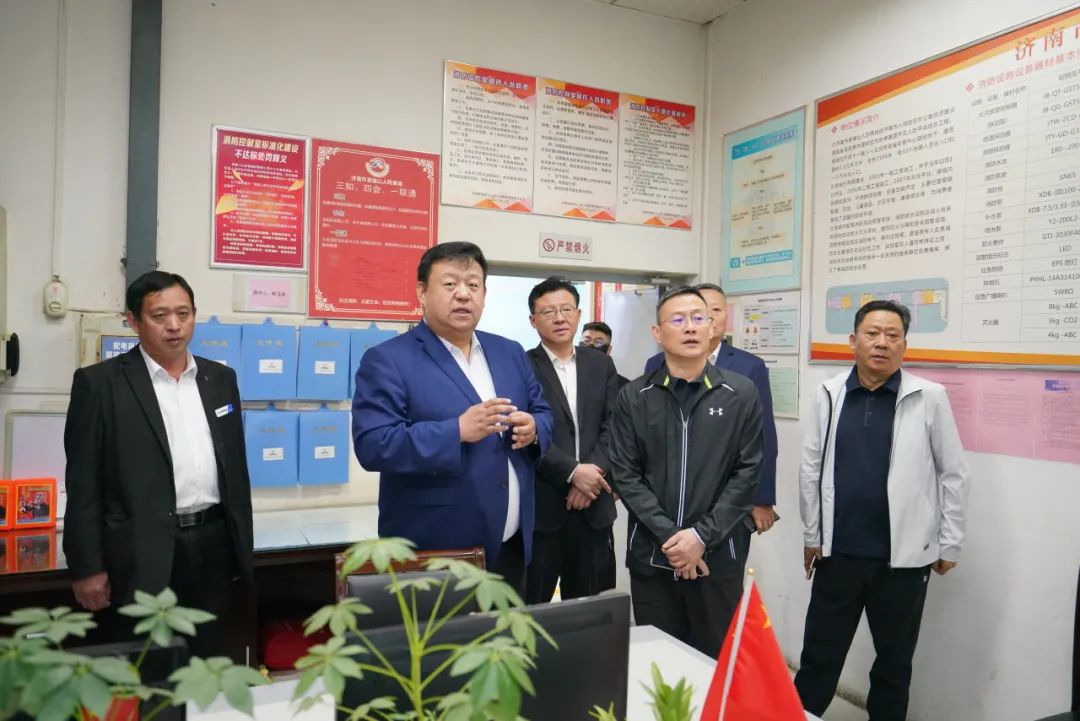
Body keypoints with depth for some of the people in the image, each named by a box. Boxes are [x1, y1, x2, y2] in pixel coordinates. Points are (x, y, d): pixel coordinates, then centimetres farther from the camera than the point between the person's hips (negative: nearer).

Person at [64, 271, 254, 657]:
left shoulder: (221, 378, 9)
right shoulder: (100, 383, -4)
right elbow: (83, 482, -5)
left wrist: (242, 544, 11)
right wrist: (88, 567, -8)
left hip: (213, 545, 4)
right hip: (142, 553, -4)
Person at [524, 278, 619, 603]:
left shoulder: (601, 364, 11)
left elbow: (613, 425, 4)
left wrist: (593, 471, -10)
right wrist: (572, 472, -17)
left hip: (592, 505, 4)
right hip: (540, 506, -4)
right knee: (531, 606, 6)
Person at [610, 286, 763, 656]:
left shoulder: (741, 393, 0)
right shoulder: (633, 397, 1)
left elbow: (747, 472, -3)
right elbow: (625, 474, -2)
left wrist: (702, 536, -11)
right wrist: (668, 535, -12)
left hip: (718, 554, 0)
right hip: (651, 555, 1)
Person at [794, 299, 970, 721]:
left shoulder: (929, 398, -5)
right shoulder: (828, 394, 0)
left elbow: (953, 474, 0)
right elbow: (811, 469, 3)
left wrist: (949, 543, 1)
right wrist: (812, 534, 5)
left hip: (904, 553, -1)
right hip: (838, 549, 1)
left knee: (894, 660, 16)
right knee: (819, 653, 11)